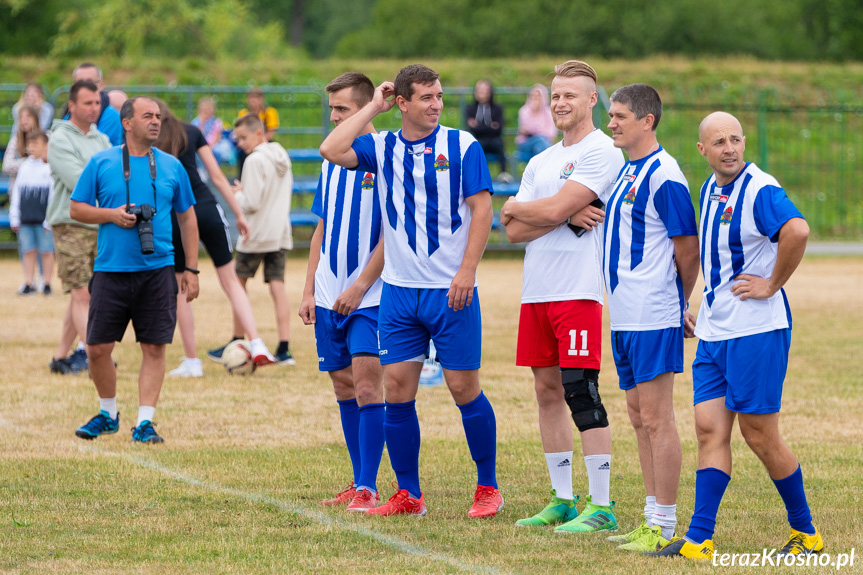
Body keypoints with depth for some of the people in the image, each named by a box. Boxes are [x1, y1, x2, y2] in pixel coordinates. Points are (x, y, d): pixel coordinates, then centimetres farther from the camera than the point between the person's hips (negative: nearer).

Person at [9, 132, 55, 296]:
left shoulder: (50, 168, -4)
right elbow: (16, 194, 15)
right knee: (28, 251, 5)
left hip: (43, 220, -4)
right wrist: (14, 218, 10)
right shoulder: (24, 168, 11)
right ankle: (29, 283, 8)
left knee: (46, 251, 2)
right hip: (26, 220, 4)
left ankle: (47, 283, 10)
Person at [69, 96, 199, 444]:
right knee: (98, 347, 0)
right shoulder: (100, 163, 3)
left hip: (158, 269, 1)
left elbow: (187, 218, 14)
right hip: (111, 269, -1)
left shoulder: (171, 166, 8)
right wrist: (111, 215, -12)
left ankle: (145, 422, 3)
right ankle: (107, 414, 21)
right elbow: (76, 209, 6)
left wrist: (191, 269, 8)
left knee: (154, 347, -4)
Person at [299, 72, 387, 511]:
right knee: (344, 386, 9)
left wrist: (361, 286, -16)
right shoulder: (331, 160, 13)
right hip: (330, 296, 7)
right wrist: (309, 290, 12)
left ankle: (367, 488, -10)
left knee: (366, 383, -12)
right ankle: (359, 483, 17)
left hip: (369, 296, -7)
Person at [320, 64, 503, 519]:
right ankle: (408, 494, 10)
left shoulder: (461, 145, -2)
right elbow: (331, 150, -9)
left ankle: (487, 487, 12)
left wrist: (466, 271, -13)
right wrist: (374, 107, -2)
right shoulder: (381, 147, 7)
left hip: (450, 290, -3)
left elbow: (482, 209, -5)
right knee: (397, 388, 1)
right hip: (399, 291, 3)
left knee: (464, 388, -1)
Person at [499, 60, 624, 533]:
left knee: (579, 390, -11)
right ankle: (563, 500, 17)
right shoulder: (540, 162, 19)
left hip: (578, 290, -8)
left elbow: (554, 210, -15)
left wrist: (515, 207, 5)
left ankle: (601, 507, -9)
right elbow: (514, 232, 9)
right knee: (547, 390, 9)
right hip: (536, 292, 8)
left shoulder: (602, 152, -6)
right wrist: (567, 216, -7)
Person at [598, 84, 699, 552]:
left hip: (653, 318, -9)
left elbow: (688, 250, -11)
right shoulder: (627, 172, 15)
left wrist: (677, 304, 0)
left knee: (656, 417, -6)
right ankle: (652, 519, 18)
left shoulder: (663, 175, -14)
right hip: (624, 316, 9)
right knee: (640, 418, 12)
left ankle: (664, 528, -3)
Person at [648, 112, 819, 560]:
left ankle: (805, 531, 14)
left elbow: (797, 230, -34)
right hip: (713, 333, 8)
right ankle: (699, 539, 1)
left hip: (756, 329, -8)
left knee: (760, 435, -2)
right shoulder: (710, 190, 13)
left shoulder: (760, 190, -15)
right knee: (710, 429, 2)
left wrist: (772, 285, -23)